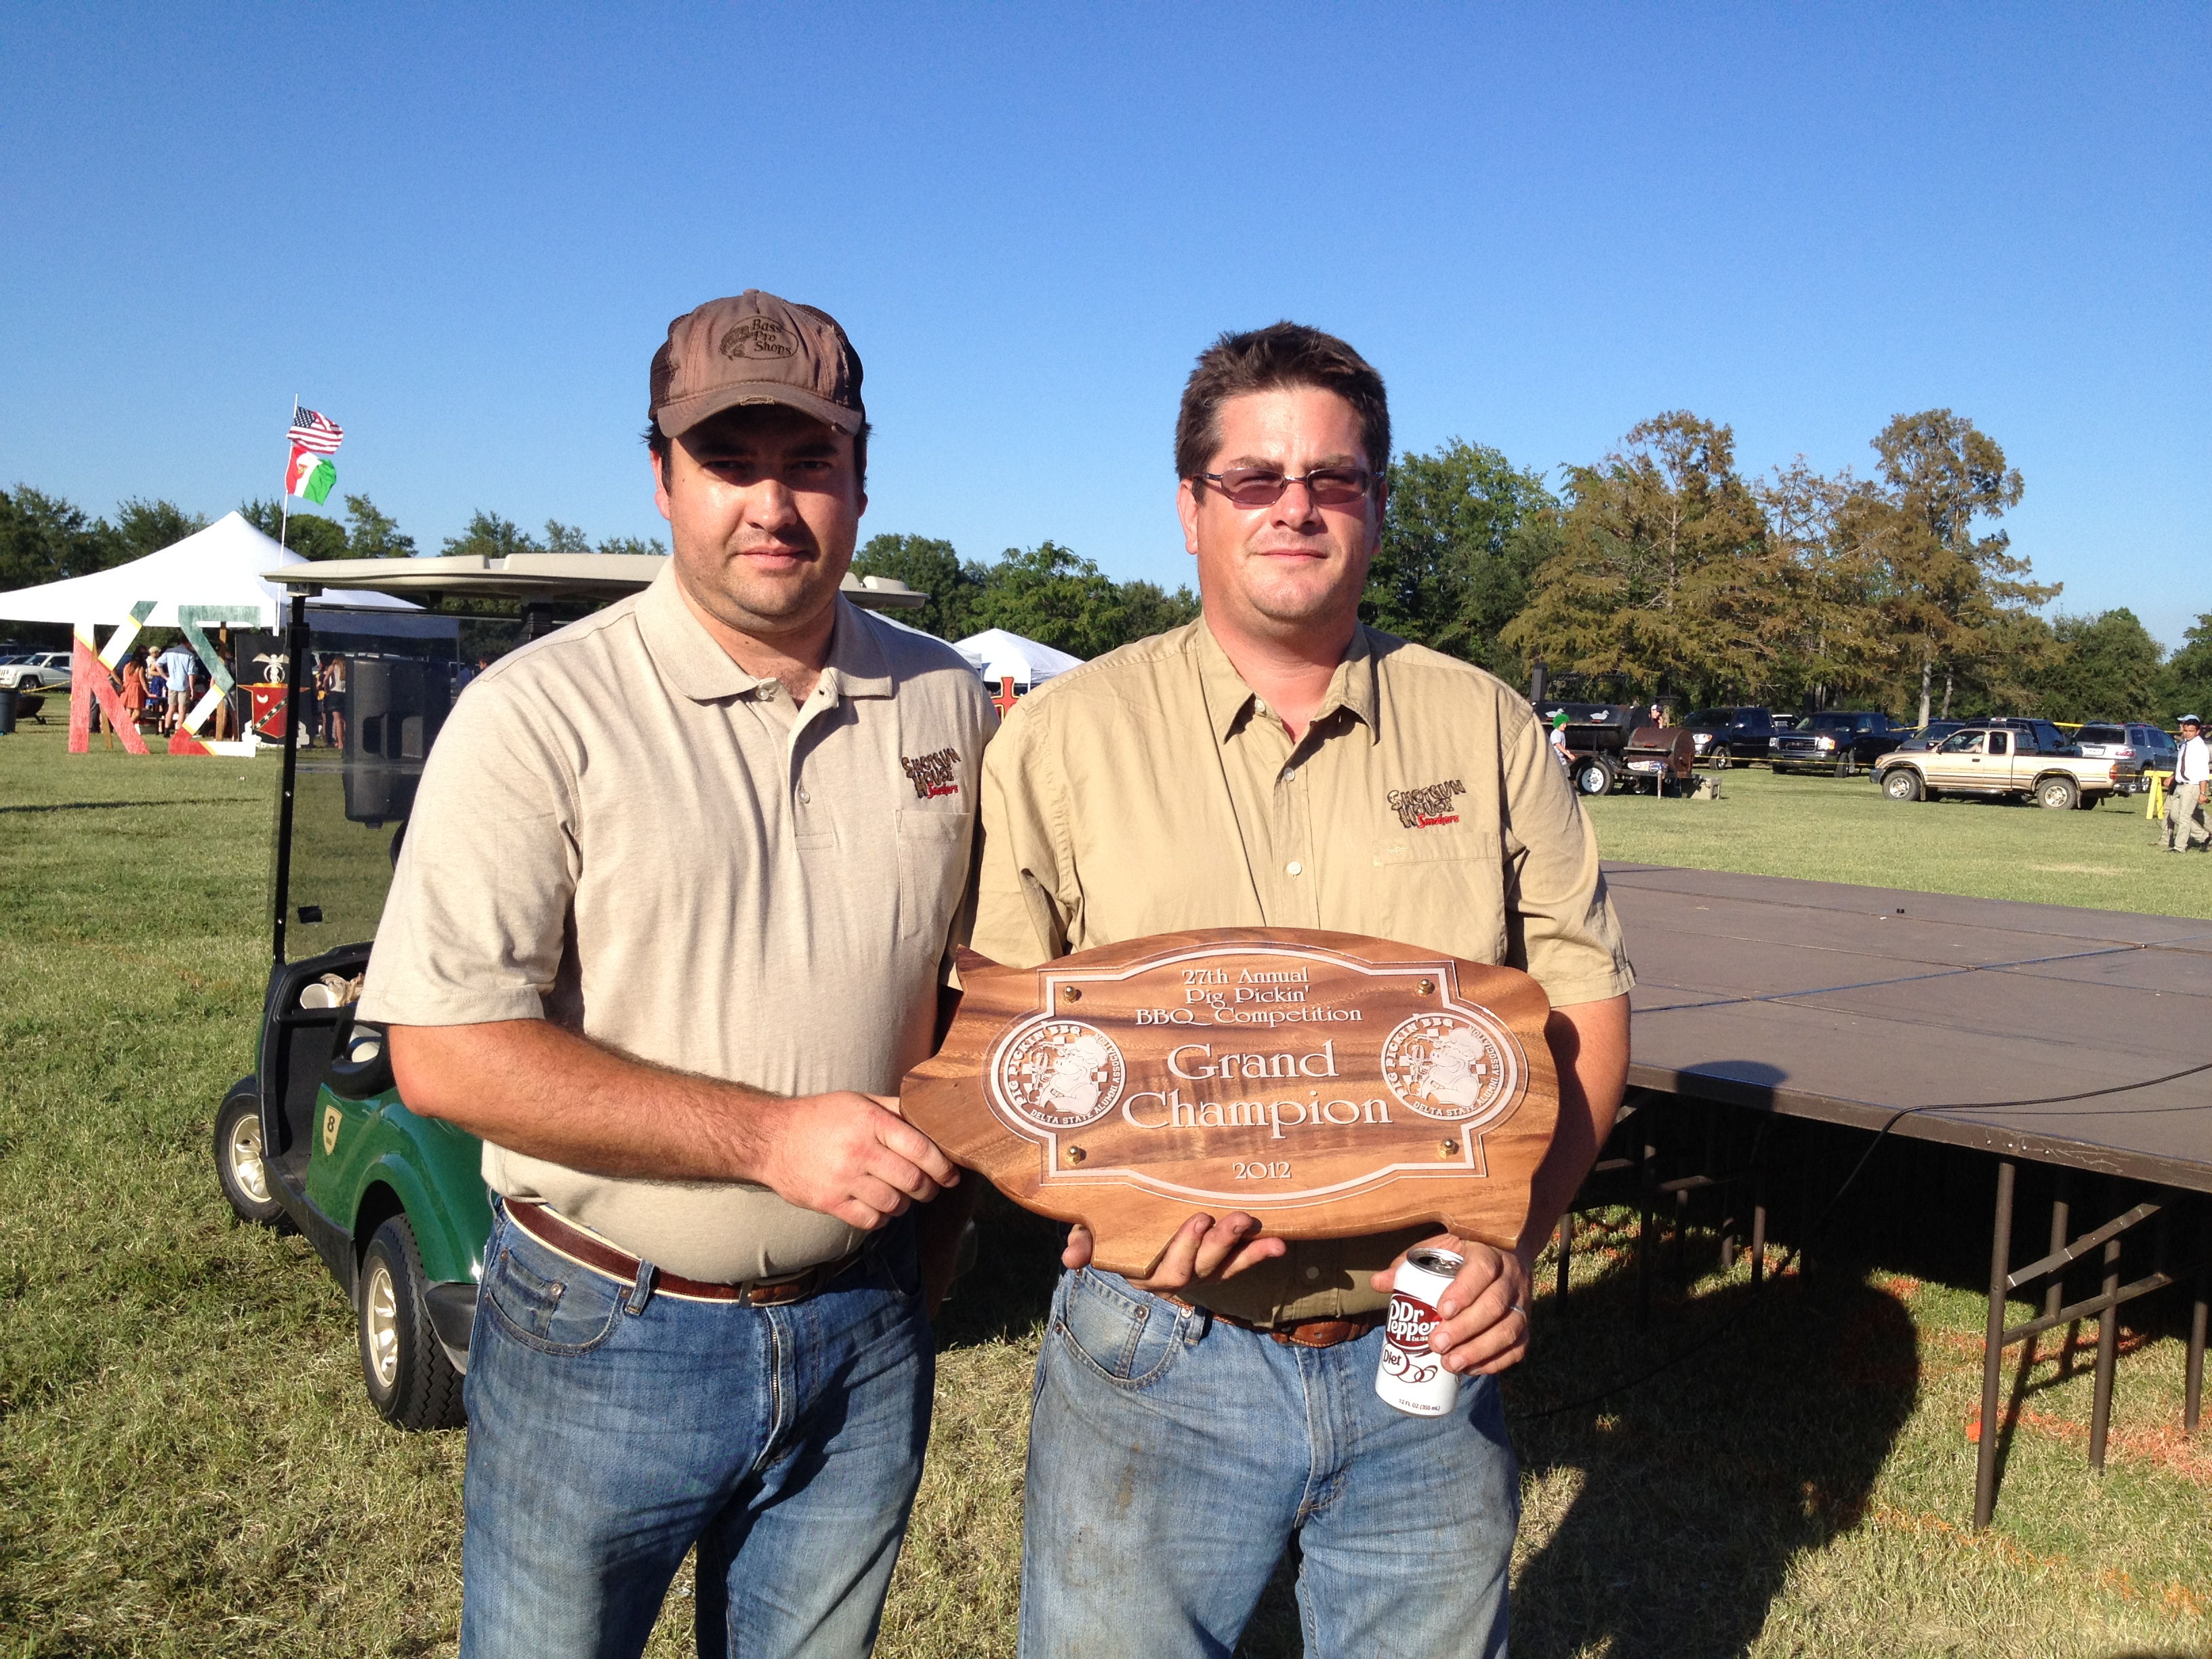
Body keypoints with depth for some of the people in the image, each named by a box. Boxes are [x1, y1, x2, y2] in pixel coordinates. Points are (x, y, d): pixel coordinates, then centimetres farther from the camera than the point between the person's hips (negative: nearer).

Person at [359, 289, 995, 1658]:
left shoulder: (944, 702, 1)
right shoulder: (543, 711, -13)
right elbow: (444, 1051, -19)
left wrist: (947, 1183, 4)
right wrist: (772, 1137, -21)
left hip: (865, 1334, 4)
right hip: (605, 1340, -3)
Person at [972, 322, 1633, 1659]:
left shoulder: (1487, 728, 3)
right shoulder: (1065, 737, -3)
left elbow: (1588, 1000, 5)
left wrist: (1514, 1240, -8)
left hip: (1427, 1356, 2)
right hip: (1157, 1360, -1)